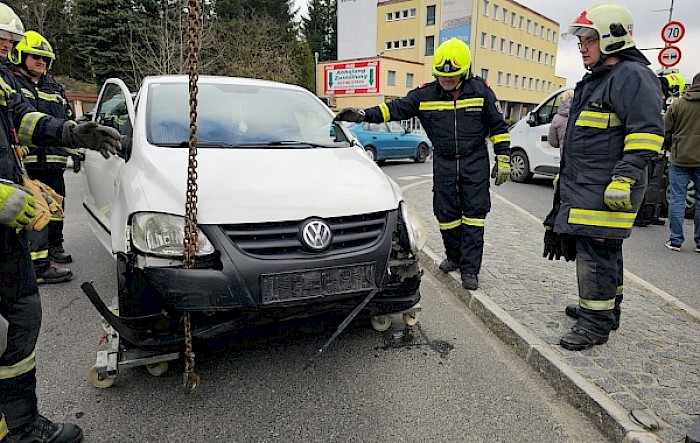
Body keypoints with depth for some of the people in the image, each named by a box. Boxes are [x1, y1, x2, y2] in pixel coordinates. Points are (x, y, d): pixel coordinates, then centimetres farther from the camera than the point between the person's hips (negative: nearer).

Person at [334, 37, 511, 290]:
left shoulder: (481, 91, -4)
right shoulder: (425, 94, -1)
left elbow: (498, 125, 3)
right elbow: (396, 108, -3)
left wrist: (503, 160, 0)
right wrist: (362, 115, -16)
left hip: (475, 164, -2)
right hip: (443, 163, 2)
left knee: (474, 215, -3)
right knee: (446, 214, 7)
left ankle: (470, 269, 3)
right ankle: (455, 257, 28)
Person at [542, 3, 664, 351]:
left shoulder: (632, 76, -11)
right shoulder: (594, 81, 21)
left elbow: (647, 133, -19)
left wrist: (625, 178, -26)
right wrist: (567, 180, 28)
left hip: (606, 192, -10)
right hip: (582, 188, 10)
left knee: (596, 253, -7)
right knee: (604, 252, 18)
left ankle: (595, 324, 3)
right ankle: (604, 307, 31)